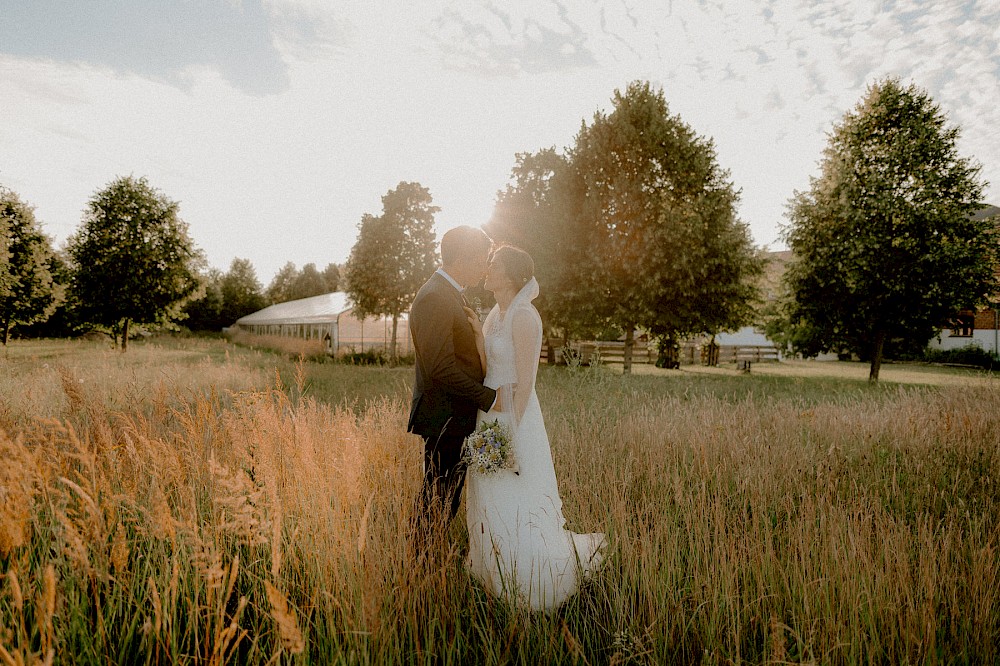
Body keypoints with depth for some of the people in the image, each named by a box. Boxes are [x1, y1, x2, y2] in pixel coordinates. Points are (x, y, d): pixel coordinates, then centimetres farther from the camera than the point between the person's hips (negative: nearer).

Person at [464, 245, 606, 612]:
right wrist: (477, 333, -7)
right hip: (489, 414, 9)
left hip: (514, 416, -9)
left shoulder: (523, 316, -18)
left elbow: (525, 382, -20)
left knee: (514, 506, 1)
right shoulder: (496, 313, 9)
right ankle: (500, 576, 36)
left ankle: (578, 551, 21)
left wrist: (510, 431, -20)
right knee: (491, 502, 18)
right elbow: (486, 367, 7)